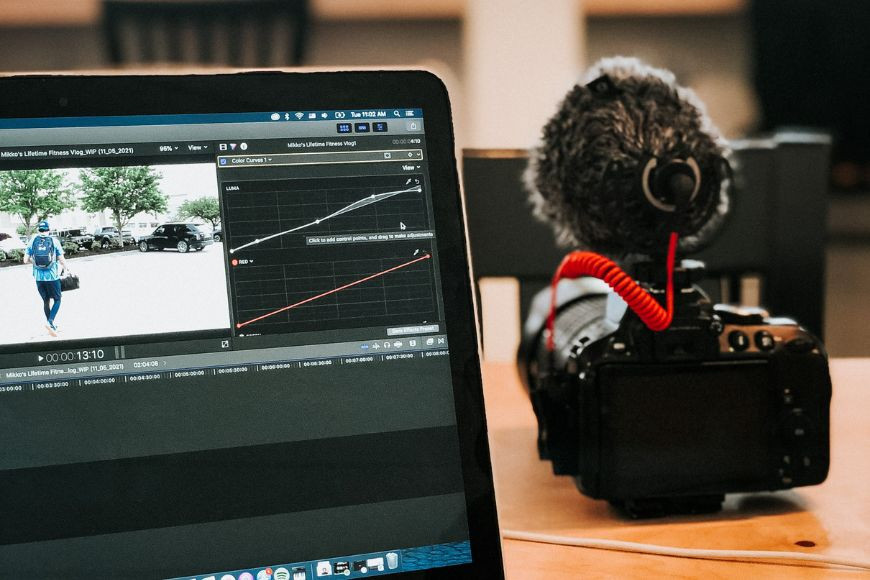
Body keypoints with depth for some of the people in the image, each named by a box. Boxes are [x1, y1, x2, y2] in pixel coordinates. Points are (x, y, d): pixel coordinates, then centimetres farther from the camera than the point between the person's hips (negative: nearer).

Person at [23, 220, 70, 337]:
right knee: (57, 300, 10)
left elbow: (26, 260, -1)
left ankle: (52, 326, 22)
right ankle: (50, 322, -13)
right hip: (52, 276, -3)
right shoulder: (54, 241, -5)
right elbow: (61, 260, -6)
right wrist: (66, 267, 15)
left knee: (46, 301, 16)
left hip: (39, 277, 3)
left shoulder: (33, 241, 1)